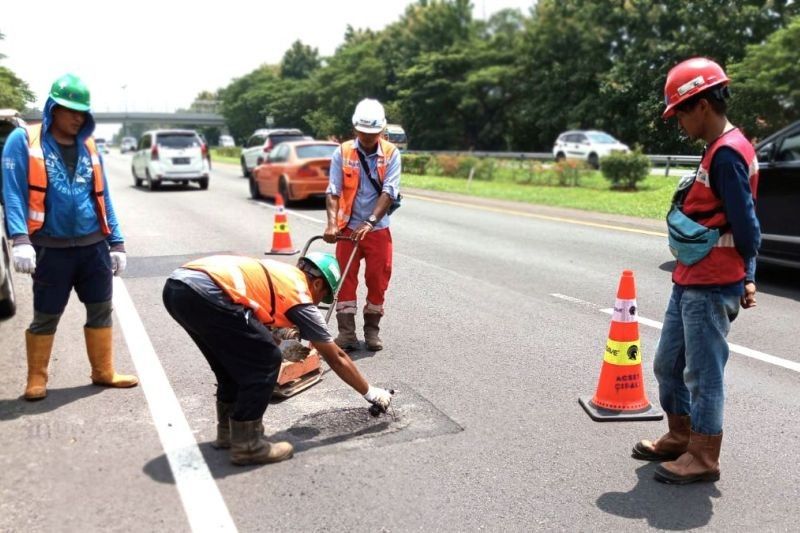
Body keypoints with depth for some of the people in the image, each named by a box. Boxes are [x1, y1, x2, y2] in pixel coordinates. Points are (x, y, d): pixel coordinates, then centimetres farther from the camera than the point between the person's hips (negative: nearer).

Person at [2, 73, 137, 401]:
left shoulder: (88, 147, 9)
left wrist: (117, 242, 8)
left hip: (93, 246, 4)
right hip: (51, 249, -4)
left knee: (101, 310, 10)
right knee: (46, 316, 7)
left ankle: (104, 372, 24)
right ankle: (36, 378, 23)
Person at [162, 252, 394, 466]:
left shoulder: (278, 272, 29)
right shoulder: (300, 295, 10)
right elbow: (336, 358, 18)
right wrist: (370, 393, 29)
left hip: (176, 285, 10)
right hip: (204, 293, -9)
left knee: (234, 357, 25)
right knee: (266, 360, 3)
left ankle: (228, 431, 35)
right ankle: (246, 444, 10)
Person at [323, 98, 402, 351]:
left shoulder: (391, 153, -5)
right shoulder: (342, 152, -4)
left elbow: (388, 192, -13)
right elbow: (333, 191, -10)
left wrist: (370, 222, -24)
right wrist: (332, 224, -24)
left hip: (378, 229, 0)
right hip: (349, 227, 0)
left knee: (378, 281, 6)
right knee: (345, 280, 1)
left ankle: (372, 330, 22)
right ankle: (346, 332, 9)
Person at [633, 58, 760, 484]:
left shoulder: (727, 153, -17)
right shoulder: (717, 150, 14)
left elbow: (745, 224, -19)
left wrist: (747, 279, -8)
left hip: (711, 288, -10)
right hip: (688, 283, 10)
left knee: (703, 372, 1)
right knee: (668, 364, 18)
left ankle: (703, 457, 15)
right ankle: (680, 437, 32)